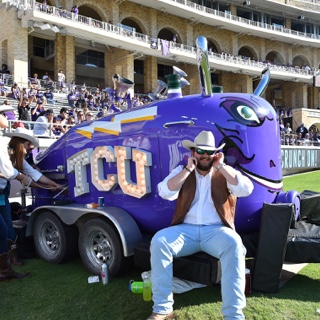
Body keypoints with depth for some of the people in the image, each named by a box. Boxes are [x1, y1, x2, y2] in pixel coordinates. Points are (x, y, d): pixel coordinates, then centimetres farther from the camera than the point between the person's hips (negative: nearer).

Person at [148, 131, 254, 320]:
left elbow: (246, 189, -8)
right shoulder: (182, 171, 11)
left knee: (234, 244, -34)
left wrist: (221, 167, -10)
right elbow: (165, 193, -5)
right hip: (186, 230, 1)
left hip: (216, 231, -1)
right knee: (158, 241, -27)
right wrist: (188, 170, -10)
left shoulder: (225, 172, 10)